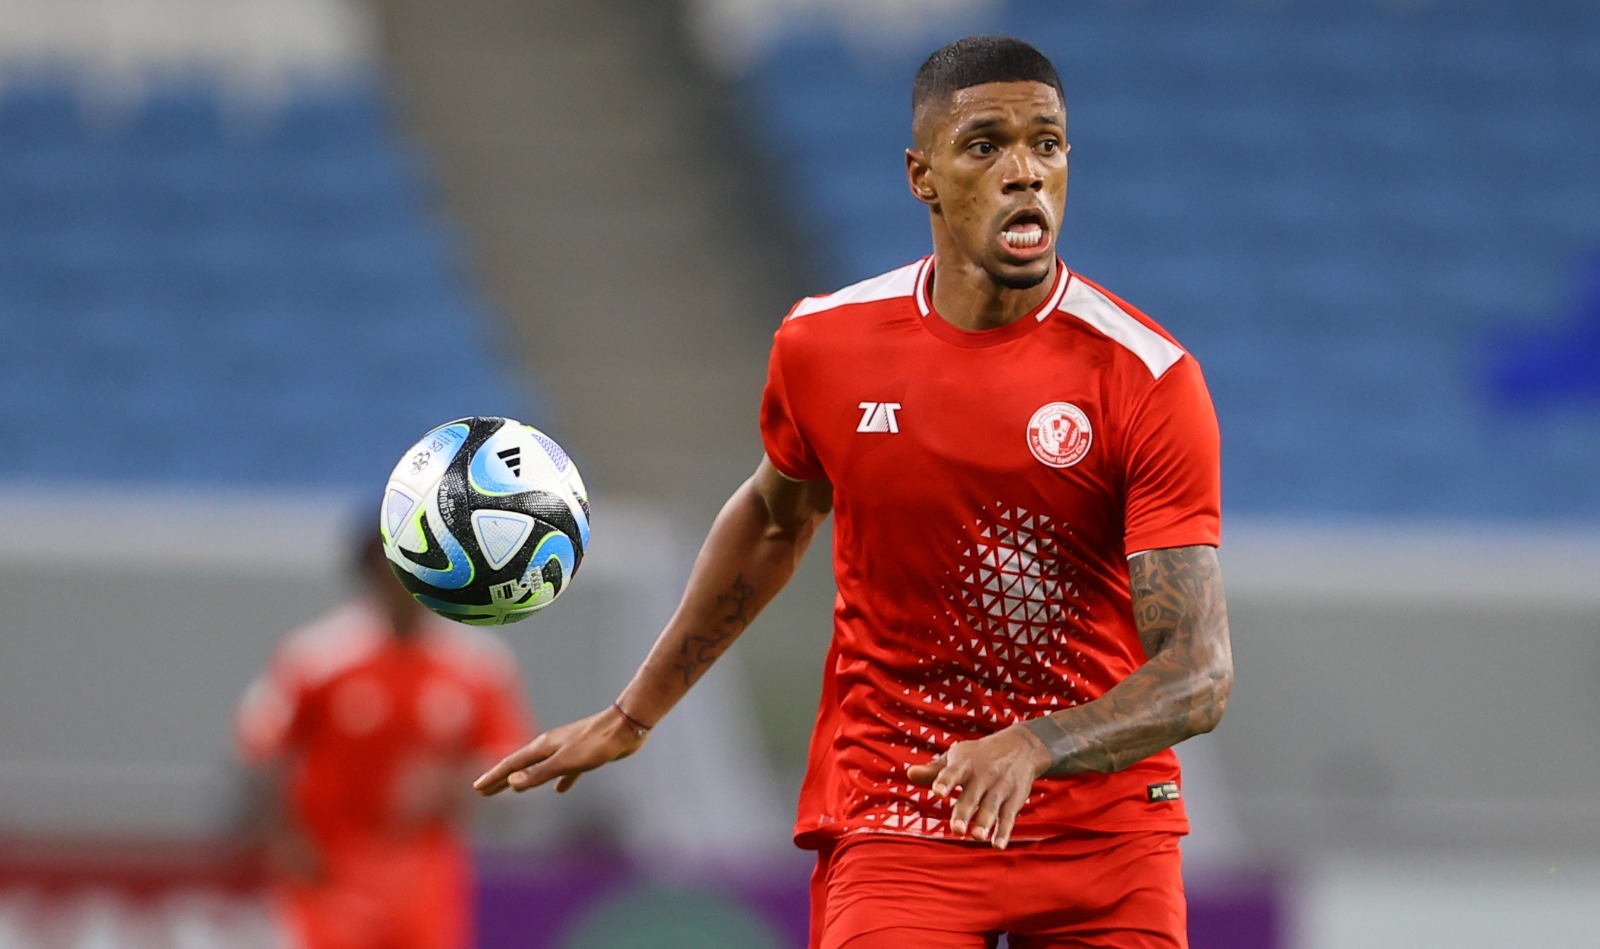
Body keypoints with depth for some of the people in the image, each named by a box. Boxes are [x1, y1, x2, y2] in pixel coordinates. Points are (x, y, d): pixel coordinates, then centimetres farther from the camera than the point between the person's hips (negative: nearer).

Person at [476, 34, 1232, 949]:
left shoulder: (1149, 378, -12)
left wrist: (1032, 748, -34)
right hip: (892, 829, 1)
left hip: (1106, 831, 0)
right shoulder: (823, 343, -2)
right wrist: (635, 714, 26)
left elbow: (1200, 677, -17)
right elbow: (775, 516, 20)